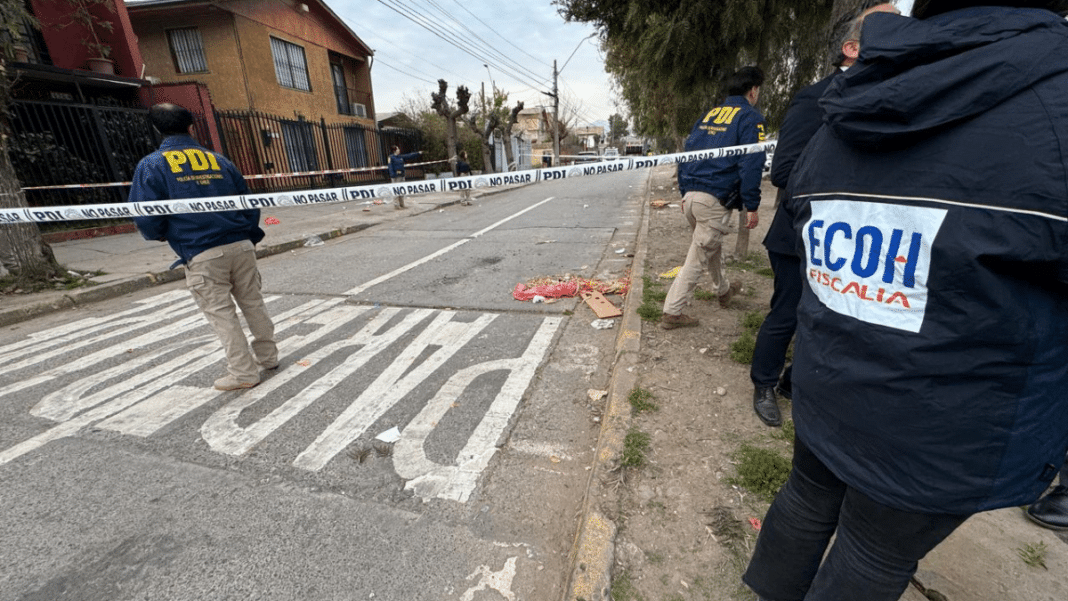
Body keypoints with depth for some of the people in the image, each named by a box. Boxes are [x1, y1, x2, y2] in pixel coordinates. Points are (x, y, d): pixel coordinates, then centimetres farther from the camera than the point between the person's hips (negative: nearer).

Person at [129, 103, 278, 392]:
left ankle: (243, 373, 11)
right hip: (241, 245, 3)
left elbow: (146, 217, -5)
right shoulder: (218, 160, 12)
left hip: (202, 255, -3)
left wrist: (161, 235, 18)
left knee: (221, 314, 5)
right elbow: (248, 201, 13)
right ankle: (268, 356, 27)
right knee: (253, 303, 15)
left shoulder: (151, 165, 2)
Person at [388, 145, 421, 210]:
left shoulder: (401, 157, 14)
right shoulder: (391, 157, -5)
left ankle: (401, 204, 19)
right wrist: (393, 175, -21)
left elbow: (409, 156, 17)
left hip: (401, 175, 7)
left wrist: (418, 153, 17)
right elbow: (390, 167, -11)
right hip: (395, 177, -7)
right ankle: (396, 205, -3)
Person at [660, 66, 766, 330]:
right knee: (697, 257, -2)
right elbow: (751, 164, -11)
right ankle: (672, 312, 1)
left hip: (691, 196, 8)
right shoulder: (750, 117, -2)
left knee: (712, 245, 26)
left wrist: (684, 192, 20)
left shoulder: (710, 113, 18)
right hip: (715, 200, -8)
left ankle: (723, 289, 48)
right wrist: (752, 206, -8)